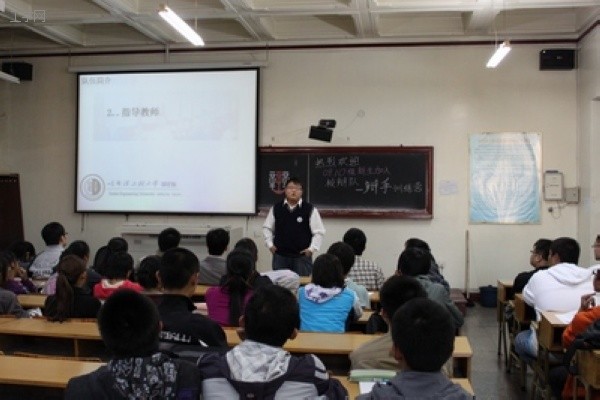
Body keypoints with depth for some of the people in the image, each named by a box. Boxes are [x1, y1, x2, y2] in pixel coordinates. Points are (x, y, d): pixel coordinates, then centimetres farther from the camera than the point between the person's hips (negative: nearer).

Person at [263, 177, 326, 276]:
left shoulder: (310, 209, -3)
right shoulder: (276, 208, 4)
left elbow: (319, 232, 0)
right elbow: (267, 228, 16)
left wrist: (312, 249, -5)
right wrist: (270, 244, 7)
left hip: (302, 255, -2)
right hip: (280, 255, 2)